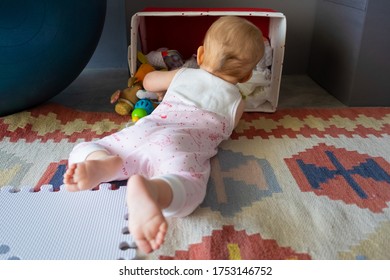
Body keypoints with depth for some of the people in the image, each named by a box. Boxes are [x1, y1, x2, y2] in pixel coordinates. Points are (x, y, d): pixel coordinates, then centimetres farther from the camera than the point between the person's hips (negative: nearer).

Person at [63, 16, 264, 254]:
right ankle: (148, 188, -62)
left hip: (143, 132, 3)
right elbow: (224, 132, 40)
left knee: (83, 152, 15)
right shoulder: (236, 103, 24)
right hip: (179, 146, -3)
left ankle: (102, 164, -20)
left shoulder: (182, 75, 31)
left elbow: (149, 81, 48)